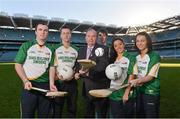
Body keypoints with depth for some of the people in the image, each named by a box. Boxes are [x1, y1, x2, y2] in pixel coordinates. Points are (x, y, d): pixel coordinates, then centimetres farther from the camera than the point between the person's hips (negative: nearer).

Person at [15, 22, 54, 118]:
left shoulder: (50, 49, 8)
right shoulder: (26, 46, 1)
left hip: (45, 85, 3)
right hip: (30, 85, -2)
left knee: (44, 114, 12)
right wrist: (25, 81, -11)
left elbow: (52, 67, 7)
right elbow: (18, 65, 0)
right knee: (27, 114, 5)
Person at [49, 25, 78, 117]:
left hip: (72, 82, 2)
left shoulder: (75, 50, 8)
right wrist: (51, 82, -17)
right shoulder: (56, 50, 1)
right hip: (59, 82, -2)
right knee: (57, 108, 6)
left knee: (72, 108, 11)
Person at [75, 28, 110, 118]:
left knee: (101, 113, 6)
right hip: (86, 86, 6)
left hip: (99, 85, -5)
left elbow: (103, 65, -18)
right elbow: (78, 65, 20)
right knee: (88, 113, 18)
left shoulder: (102, 49, -5)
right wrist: (77, 73, -1)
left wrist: (89, 71, -30)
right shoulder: (81, 50, 13)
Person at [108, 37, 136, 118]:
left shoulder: (130, 58, -4)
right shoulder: (113, 59, 10)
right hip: (113, 94, 4)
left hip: (126, 94, -4)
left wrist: (126, 93, -16)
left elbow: (131, 76, -10)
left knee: (127, 115, 8)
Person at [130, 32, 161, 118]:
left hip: (151, 92, -5)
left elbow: (151, 76, -18)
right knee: (139, 115, 16)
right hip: (139, 91, 6)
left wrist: (138, 81, -34)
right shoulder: (136, 57, 6)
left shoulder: (155, 56, -12)